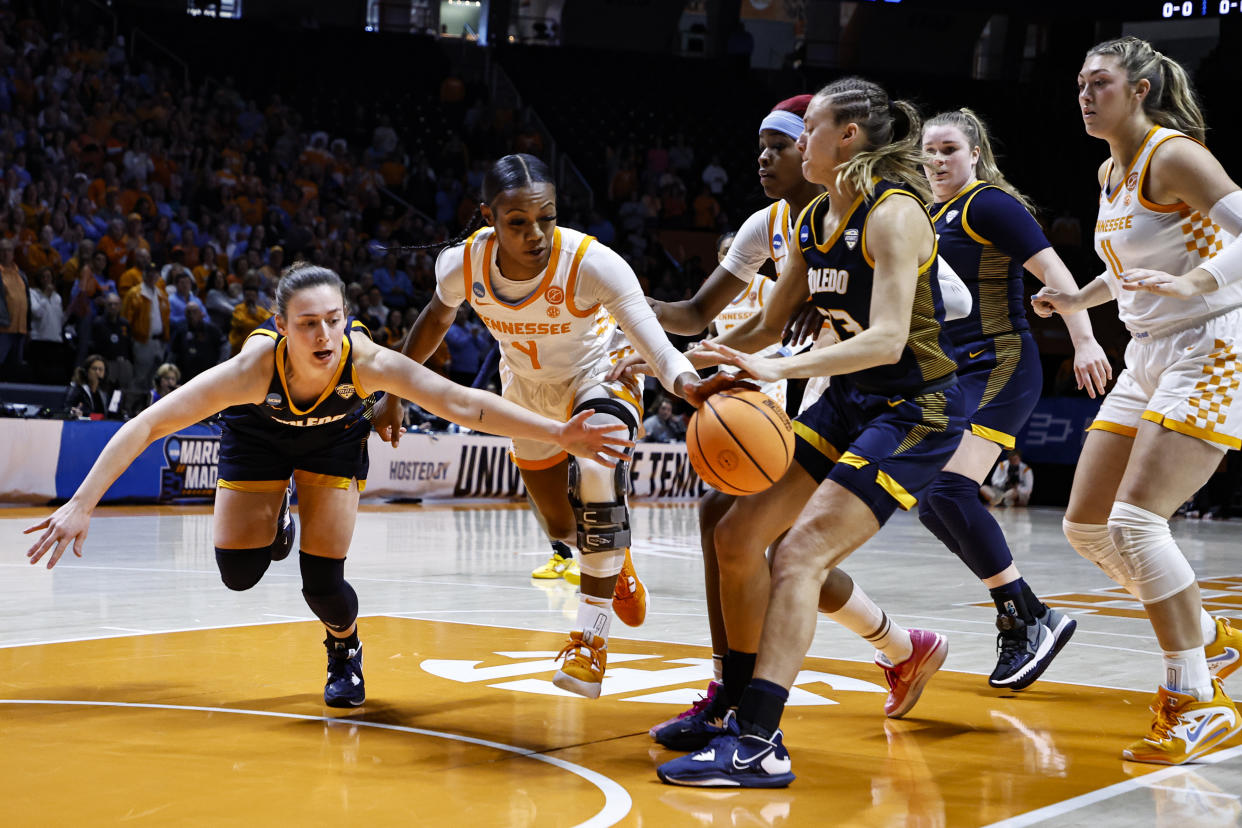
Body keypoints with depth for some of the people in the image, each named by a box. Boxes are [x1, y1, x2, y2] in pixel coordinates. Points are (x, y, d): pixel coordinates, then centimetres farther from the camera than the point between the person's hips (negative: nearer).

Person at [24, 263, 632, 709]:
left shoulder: (367, 361, -39)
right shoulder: (254, 366, -42)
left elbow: (466, 405, -37)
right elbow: (148, 425, -40)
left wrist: (558, 435, -45)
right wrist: (81, 505, -47)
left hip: (335, 437, 0)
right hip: (260, 431, 0)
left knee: (323, 585, -8)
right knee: (238, 574, -7)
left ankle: (345, 651, 27)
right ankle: (278, 526, 28)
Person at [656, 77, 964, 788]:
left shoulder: (893, 212, -18)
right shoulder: (813, 222, 8)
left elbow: (886, 339, -29)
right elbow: (771, 324, 17)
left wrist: (780, 369, -38)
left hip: (917, 409, -9)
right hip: (851, 401, 9)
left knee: (801, 551, -20)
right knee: (740, 534, 6)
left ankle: (759, 745, -21)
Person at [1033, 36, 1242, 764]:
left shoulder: (1174, 155, -13)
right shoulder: (1111, 173, 13)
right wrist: (1079, 300, 17)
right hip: (1149, 359, 9)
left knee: (1136, 520, -21)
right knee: (1086, 525, 7)